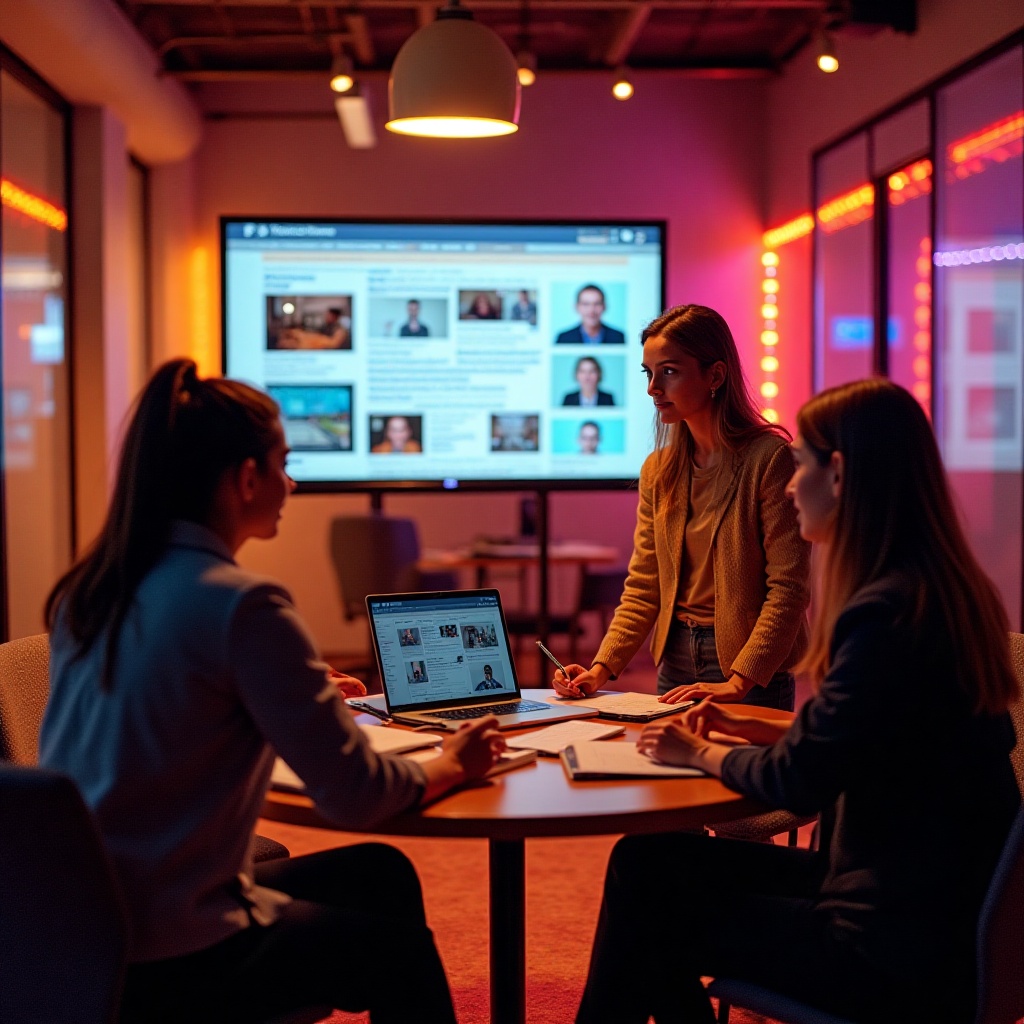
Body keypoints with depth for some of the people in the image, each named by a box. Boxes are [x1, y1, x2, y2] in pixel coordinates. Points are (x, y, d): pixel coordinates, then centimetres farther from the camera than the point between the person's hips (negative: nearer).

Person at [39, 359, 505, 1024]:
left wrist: (306, 692, 27)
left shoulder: (87, 591, 4)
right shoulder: (243, 604, -20)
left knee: (379, 875, 20)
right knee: (400, 948, 17)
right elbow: (355, 796, -17)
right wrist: (451, 766, 3)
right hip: (166, 966, -7)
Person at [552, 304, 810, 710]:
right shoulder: (657, 470, 6)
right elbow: (643, 588, 5)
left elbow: (788, 588, -16)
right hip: (675, 662, 6)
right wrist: (601, 668, -8)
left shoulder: (768, 458, -13)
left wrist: (737, 682, -24)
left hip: (754, 676, -5)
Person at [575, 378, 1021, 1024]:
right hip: (919, 905, 9)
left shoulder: (888, 612, -24)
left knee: (650, 920, 3)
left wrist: (702, 754, 0)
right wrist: (751, 729, 14)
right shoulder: (934, 590, 7)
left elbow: (798, 779, -17)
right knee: (644, 861, 9)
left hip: (898, 950, -9)